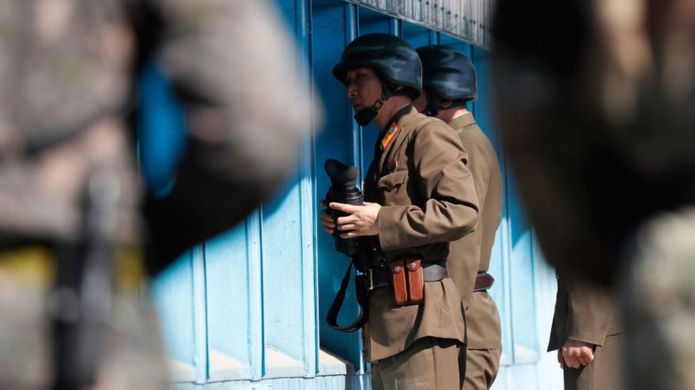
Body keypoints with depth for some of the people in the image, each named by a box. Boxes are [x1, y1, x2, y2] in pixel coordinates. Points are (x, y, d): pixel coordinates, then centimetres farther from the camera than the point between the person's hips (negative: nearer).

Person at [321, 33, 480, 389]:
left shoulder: (428, 135, -5)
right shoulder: (387, 146, 23)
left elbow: (462, 212, -18)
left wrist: (381, 222, -16)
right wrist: (349, 225, 7)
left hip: (420, 318, -9)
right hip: (389, 324, 9)